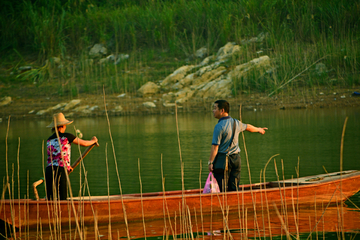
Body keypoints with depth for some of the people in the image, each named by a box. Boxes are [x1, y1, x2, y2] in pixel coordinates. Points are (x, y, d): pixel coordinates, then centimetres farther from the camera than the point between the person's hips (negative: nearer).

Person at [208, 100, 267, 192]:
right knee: (234, 189, 8)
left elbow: (215, 146, -19)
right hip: (236, 158, 6)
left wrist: (210, 162, -15)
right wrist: (259, 129, 48)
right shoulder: (236, 123, 7)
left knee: (223, 189, -4)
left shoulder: (219, 126, -15)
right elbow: (248, 127, 28)